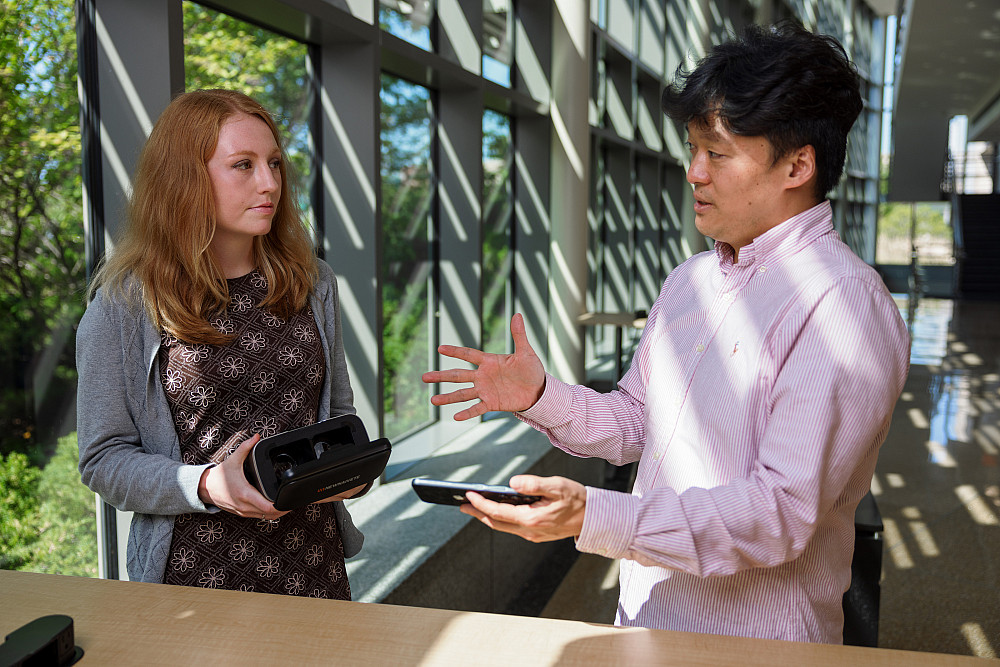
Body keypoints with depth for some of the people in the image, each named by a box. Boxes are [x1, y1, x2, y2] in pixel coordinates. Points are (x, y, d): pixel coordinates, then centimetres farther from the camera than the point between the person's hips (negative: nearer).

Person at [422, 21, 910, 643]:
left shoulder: (845, 306, -21)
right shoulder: (687, 281, 5)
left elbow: (784, 513, -27)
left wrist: (593, 516, -34)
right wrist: (540, 397, -6)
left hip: (755, 639, -6)